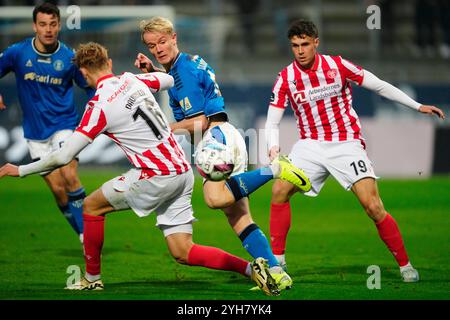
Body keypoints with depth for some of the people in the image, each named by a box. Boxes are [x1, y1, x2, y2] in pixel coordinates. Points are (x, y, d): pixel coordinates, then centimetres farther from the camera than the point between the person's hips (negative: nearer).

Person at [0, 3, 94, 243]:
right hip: (35, 132, 1)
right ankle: (84, 238, 10)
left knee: (69, 176, -22)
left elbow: (91, 86, 7)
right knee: (58, 189, -4)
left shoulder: (69, 57, -4)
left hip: (64, 125, -1)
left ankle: (87, 235, -13)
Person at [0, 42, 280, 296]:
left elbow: (64, 156, -10)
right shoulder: (133, 80, 8)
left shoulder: (99, 106, -11)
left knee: (92, 206, 13)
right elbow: (169, 80, 29)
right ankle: (250, 268, -9)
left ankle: (92, 278, 22)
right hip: (182, 173, 7)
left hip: (156, 177, -7)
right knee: (183, 253, 8)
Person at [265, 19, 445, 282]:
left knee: (373, 207, -14)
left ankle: (405, 265, 1)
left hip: (346, 144, -2)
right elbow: (272, 123, 1)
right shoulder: (286, 78, -4)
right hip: (310, 145, 2)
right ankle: (277, 260, -6)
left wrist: (418, 106, 2)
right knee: (280, 190, -19)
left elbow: (379, 85, 1)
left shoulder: (337, 65, -8)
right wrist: (274, 149, -20)